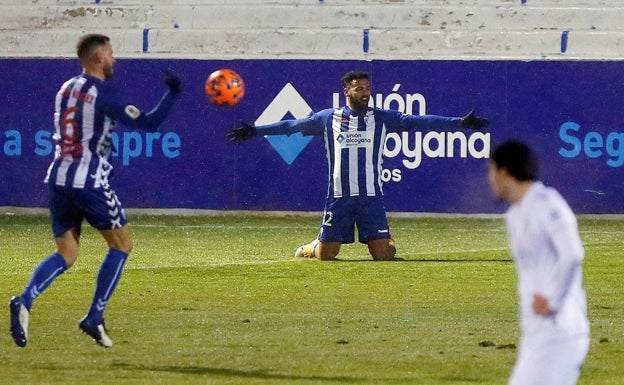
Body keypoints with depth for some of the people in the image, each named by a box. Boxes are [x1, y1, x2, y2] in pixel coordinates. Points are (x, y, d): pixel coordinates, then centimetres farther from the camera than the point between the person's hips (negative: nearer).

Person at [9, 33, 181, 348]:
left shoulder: (65, 90, 13)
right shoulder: (104, 93, -9)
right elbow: (148, 123, -13)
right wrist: (172, 93, -5)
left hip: (57, 180, 7)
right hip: (88, 182, -7)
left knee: (66, 254, 11)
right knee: (121, 244, 12)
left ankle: (24, 302, -15)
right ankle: (94, 318, 6)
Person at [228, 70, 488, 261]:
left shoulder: (382, 118, 7)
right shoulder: (328, 118, 7)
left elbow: (417, 122, 1)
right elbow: (293, 126, 10)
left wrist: (459, 123, -6)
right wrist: (254, 131, 6)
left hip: (371, 196, 0)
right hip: (338, 196, 0)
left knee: (383, 255, -6)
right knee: (325, 256, -1)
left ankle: (387, 242, 30)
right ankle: (309, 249, 34)